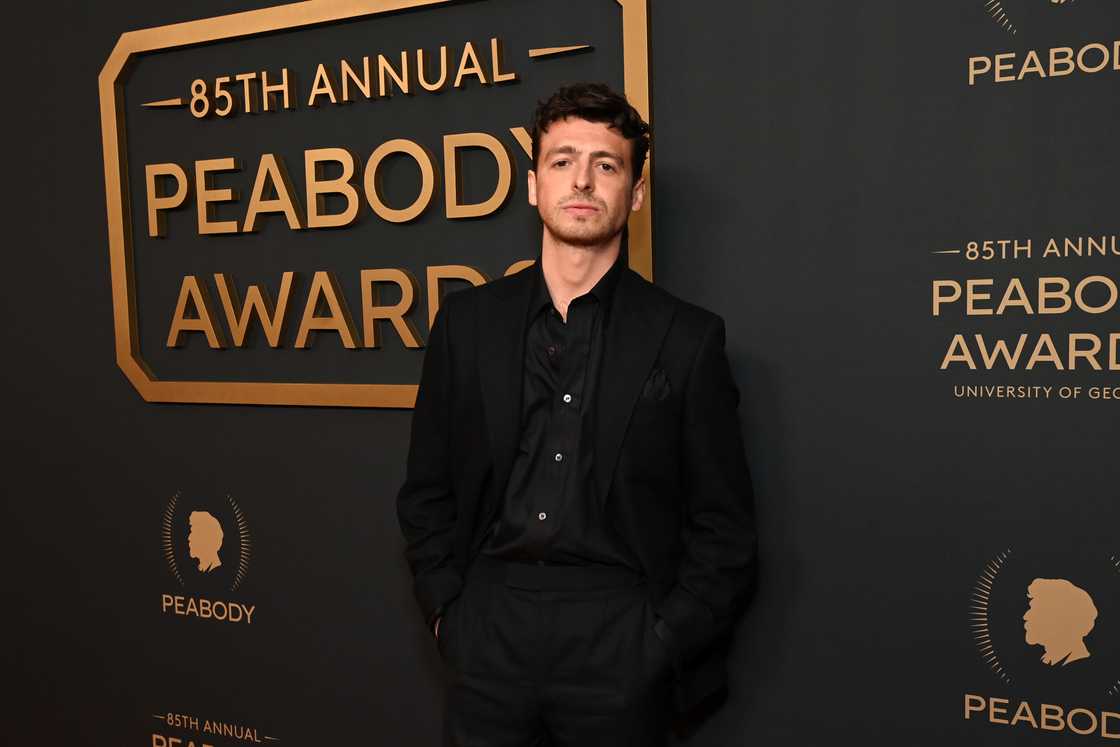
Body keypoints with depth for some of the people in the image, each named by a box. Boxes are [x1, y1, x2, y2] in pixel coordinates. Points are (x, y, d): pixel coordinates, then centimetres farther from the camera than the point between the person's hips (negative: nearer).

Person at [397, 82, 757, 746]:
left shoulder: (687, 337, -3)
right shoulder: (467, 321, 4)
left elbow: (724, 533, -1)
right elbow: (426, 494, 8)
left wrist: (661, 647, -7)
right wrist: (448, 615, 1)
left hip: (621, 655, -2)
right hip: (489, 639, 2)